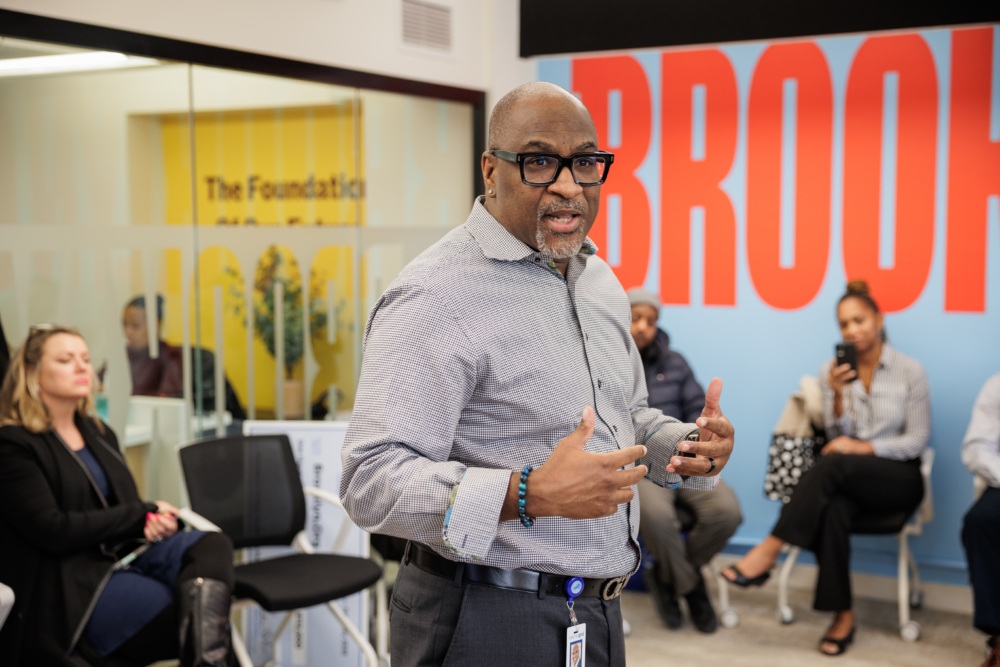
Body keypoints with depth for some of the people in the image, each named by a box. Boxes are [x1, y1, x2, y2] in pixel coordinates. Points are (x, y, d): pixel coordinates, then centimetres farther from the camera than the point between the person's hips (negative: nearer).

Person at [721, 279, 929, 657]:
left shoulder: (909, 371, 0)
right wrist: (838, 396, -15)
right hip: (848, 482, 2)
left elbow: (917, 440, -2)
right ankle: (842, 616, -29)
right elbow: (838, 437, 3)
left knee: (833, 464, -36)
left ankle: (768, 552, -35)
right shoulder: (831, 372, 7)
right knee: (834, 509, -37)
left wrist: (865, 447, -16)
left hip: (899, 479, -2)